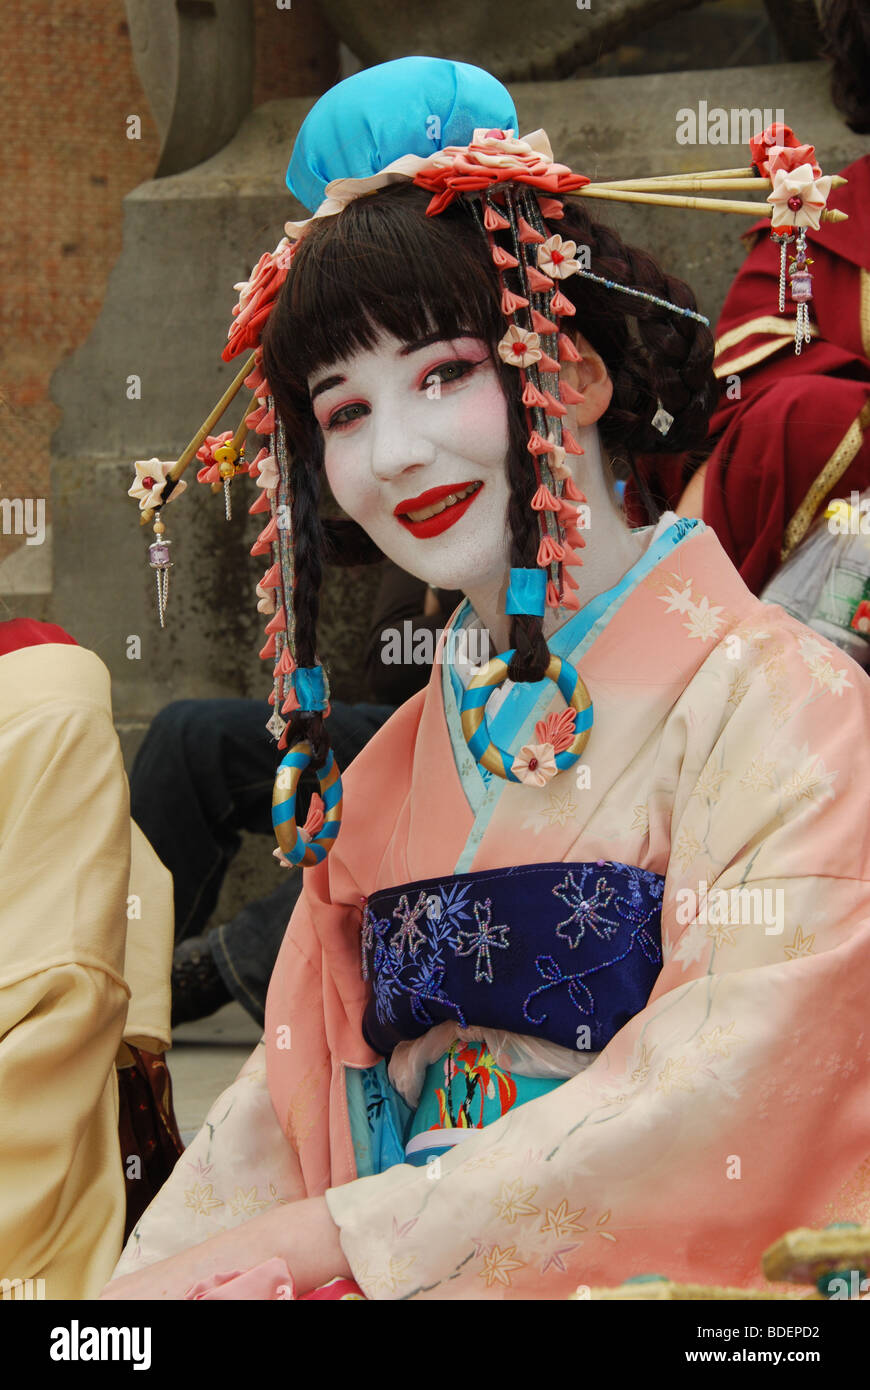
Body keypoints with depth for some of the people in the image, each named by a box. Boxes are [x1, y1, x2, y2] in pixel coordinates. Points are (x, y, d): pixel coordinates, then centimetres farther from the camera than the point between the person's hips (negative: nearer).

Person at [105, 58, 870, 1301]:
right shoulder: (391, 769, 15)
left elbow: (720, 1103, -15)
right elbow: (289, 1108, 12)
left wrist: (324, 1237, -16)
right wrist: (140, 1279, -6)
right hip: (389, 1281, 5)